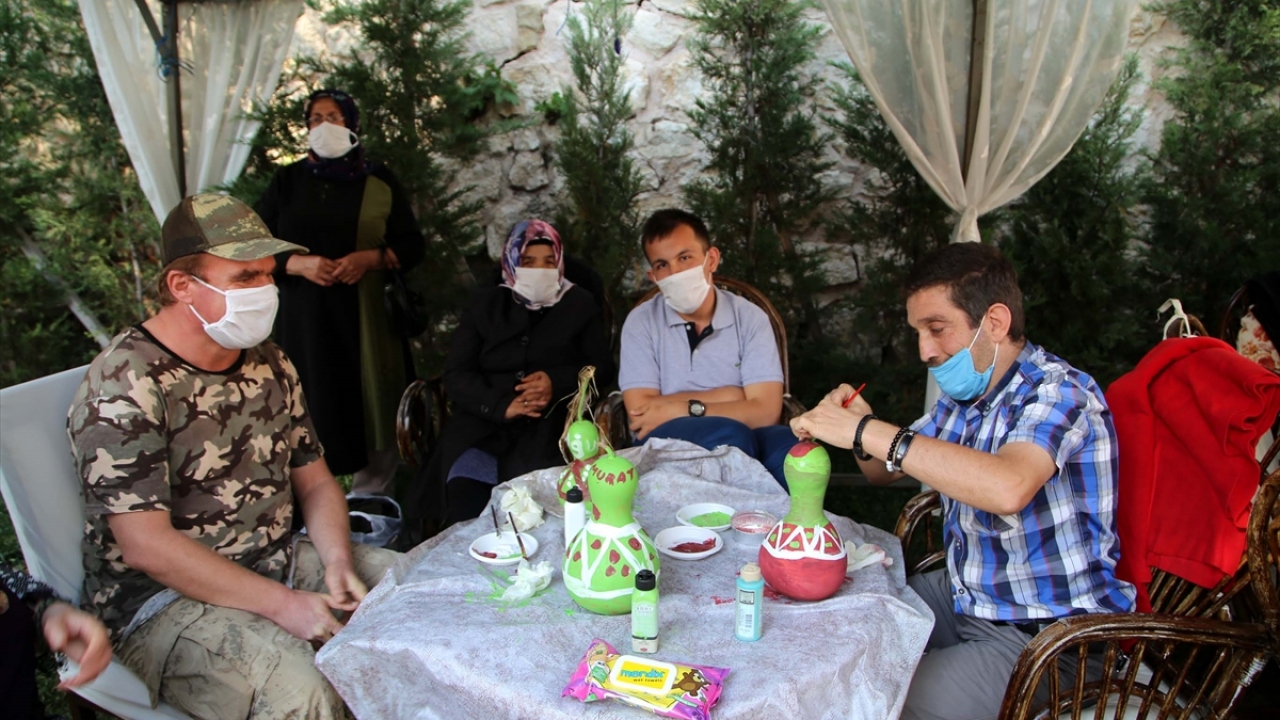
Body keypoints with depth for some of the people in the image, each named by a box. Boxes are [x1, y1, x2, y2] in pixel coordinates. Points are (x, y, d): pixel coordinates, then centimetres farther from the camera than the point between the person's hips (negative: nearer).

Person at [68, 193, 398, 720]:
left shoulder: (268, 364, 6)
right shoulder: (123, 385, -16)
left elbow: (315, 481, 11)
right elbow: (146, 545, -21)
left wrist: (339, 563, -8)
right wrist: (282, 605, -24)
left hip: (280, 561, 7)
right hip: (164, 598, -7)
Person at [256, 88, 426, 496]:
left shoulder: (379, 182, 10)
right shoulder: (287, 181, 11)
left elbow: (412, 245, 7)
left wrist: (371, 258, -11)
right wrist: (297, 264, -13)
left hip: (368, 318, 0)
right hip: (303, 319, 0)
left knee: (371, 404, -2)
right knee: (312, 407, -5)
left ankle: (370, 503, 9)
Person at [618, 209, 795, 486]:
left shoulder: (750, 317, 4)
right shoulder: (642, 322, 2)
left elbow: (765, 410, -6)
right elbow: (640, 412, -8)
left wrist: (683, 409, -11)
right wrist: (732, 396, -6)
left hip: (743, 438, 1)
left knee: (789, 447, -33)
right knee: (730, 435, -34)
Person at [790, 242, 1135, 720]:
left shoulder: (1058, 392, -21)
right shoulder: (965, 391, 2)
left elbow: (1007, 488, -43)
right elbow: (887, 469, 14)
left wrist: (868, 431, -38)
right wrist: (859, 432, -10)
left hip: (1047, 638, -8)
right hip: (963, 595, 8)